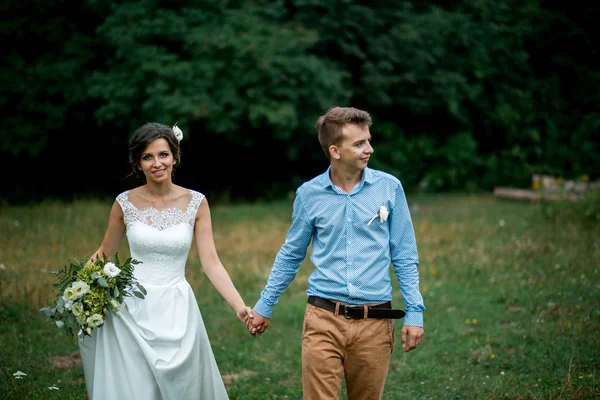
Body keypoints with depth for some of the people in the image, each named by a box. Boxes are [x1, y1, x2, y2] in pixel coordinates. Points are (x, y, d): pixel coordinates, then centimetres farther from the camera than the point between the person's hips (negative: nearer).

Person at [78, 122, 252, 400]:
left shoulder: (195, 203, -3)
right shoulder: (125, 203, -1)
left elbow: (211, 263, -5)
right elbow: (104, 254, 11)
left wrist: (239, 306, -16)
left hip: (176, 312, 0)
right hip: (133, 310, 0)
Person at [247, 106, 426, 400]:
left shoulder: (389, 187, 0)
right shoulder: (309, 194, 1)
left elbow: (404, 257, 4)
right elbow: (291, 255, 14)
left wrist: (415, 312, -2)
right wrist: (264, 307, 16)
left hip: (374, 322, 1)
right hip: (324, 320, 0)